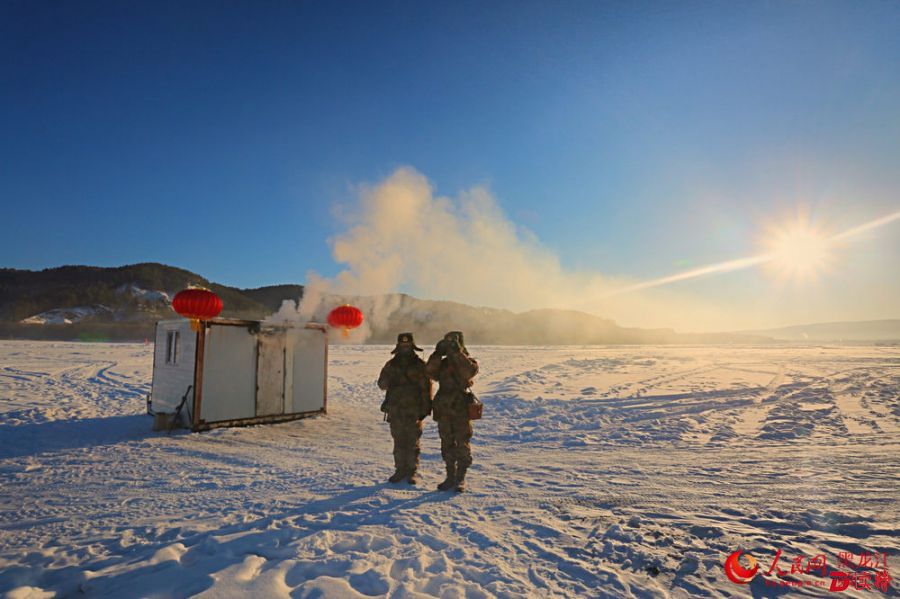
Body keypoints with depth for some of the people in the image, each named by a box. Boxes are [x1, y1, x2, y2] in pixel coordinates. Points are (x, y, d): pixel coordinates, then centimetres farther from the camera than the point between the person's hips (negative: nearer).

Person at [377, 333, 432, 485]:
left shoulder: (420, 365, -3)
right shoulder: (391, 365, 6)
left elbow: (426, 388, -4)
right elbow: (381, 384, 4)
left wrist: (425, 408, -8)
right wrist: (390, 380, -17)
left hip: (414, 411, -3)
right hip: (395, 410, 3)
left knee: (413, 442, 4)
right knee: (399, 442, 10)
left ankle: (411, 472, 16)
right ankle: (400, 470, 22)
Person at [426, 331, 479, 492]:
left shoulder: (469, 362, -3)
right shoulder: (443, 364, 9)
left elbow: (469, 371, -27)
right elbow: (430, 372, -9)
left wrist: (457, 353, -26)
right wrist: (437, 353, -15)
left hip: (461, 411, -5)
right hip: (444, 411, 5)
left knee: (462, 445, 1)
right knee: (447, 445, 13)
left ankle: (461, 479, 13)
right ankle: (450, 477, 25)